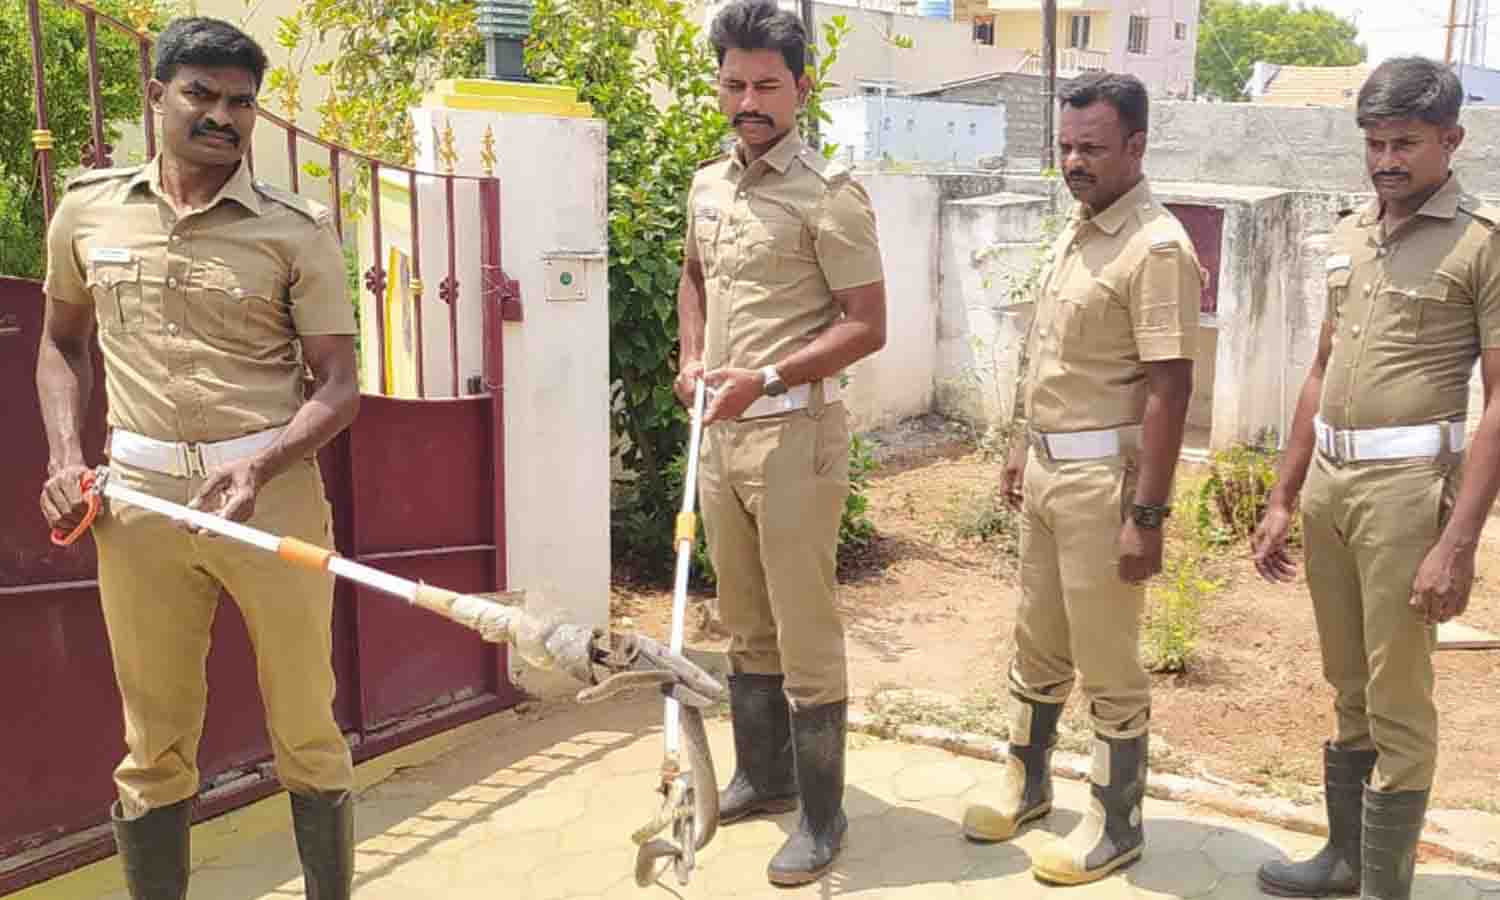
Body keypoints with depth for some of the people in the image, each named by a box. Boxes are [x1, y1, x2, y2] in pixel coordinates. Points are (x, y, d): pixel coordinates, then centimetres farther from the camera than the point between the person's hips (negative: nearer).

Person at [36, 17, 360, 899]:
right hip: (137, 499, 2)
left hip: (273, 492, -2)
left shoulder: (297, 230, 0)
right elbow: (63, 343, 21)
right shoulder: (88, 210, 9)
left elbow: (338, 385, -1)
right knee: (154, 743, 11)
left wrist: (258, 464, -17)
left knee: (307, 730, 6)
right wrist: (66, 456, 6)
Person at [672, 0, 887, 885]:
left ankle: (822, 816, 14)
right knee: (746, 624, 18)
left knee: (805, 634, -1)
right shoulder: (707, 185, 11)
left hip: (794, 431, -7)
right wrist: (692, 356, 10)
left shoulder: (830, 192, -11)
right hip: (719, 430, 7)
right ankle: (763, 775, 35)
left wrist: (765, 378, -21)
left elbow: (867, 325, -13)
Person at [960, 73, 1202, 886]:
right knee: (1037, 643, 20)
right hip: (1047, 470, 9)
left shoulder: (1157, 248, -17)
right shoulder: (1075, 233, 10)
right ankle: (1026, 782, 39)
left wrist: (1147, 515, -22)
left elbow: (1168, 390, -21)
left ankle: (1117, 825, 23)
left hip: (1105, 478, -8)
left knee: (1108, 665, 5)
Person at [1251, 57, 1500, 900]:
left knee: (1397, 704, 3)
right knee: (1349, 689, 18)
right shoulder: (1349, 235, 11)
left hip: (1406, 485, -6)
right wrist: (1283, 499, 16)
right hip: (1328, 482, 7)